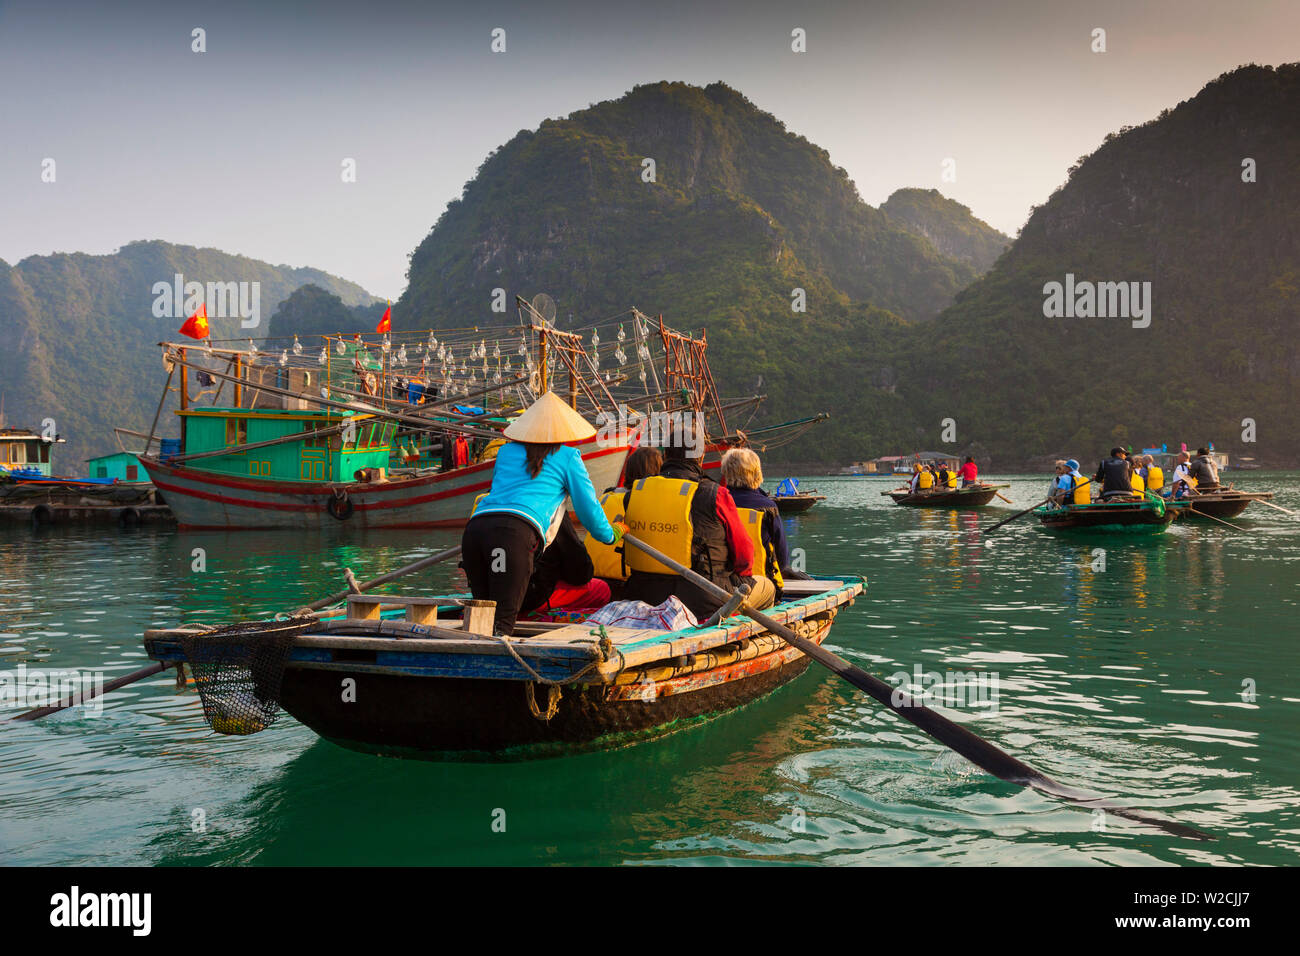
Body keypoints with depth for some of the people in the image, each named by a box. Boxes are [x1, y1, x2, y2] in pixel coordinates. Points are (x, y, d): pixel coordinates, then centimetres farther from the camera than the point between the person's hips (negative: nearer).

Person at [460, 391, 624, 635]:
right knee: (502, 624, -12)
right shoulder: (568, 456, 18)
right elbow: (588, 507, 20)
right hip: (518, 533, -5)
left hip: (475, 527, 5)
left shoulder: (506, 451, 31)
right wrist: (612, 534, 40)